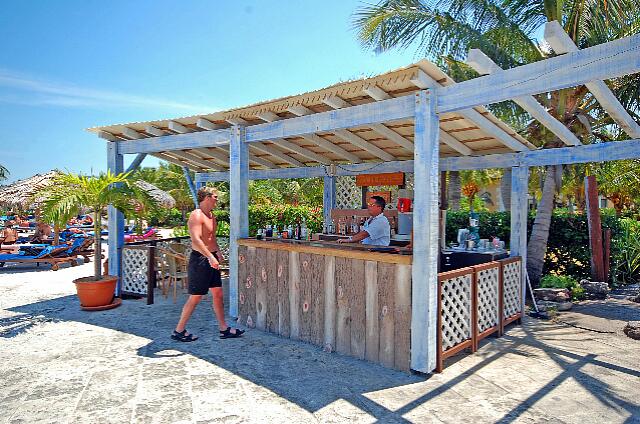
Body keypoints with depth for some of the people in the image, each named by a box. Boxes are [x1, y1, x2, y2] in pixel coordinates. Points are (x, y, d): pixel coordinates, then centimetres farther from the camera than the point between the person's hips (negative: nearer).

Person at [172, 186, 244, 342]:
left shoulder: (211, 216, 13)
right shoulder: (196, 215, -16)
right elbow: (196, 239, -28)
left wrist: (217, 251, 9)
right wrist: (210, 257, -34)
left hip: (211, 258, 9)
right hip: (200, 259, -9)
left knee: (218, 294, 11)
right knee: (195, 297, 0)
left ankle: (224, 329, 19)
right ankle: (179, 330, 14)